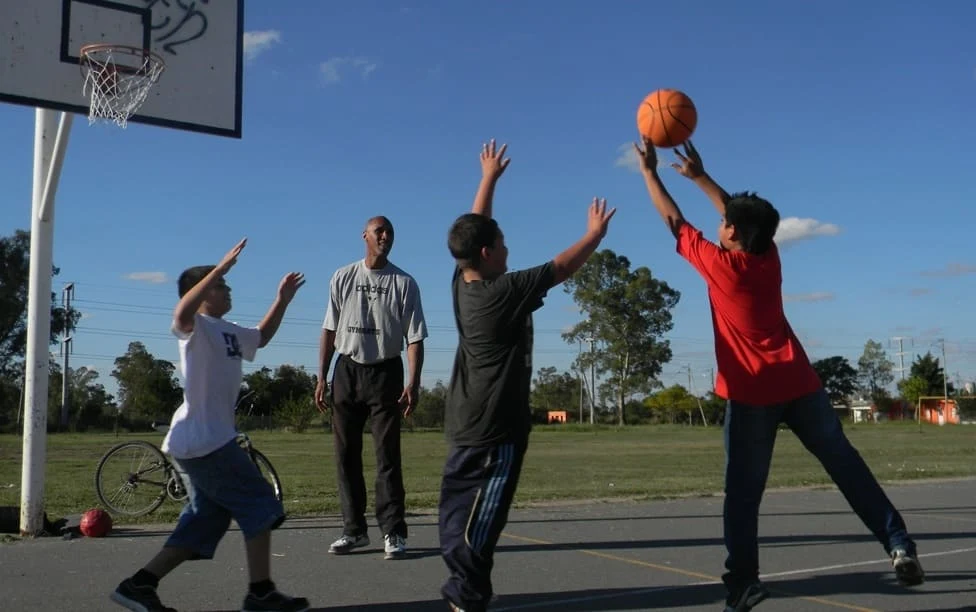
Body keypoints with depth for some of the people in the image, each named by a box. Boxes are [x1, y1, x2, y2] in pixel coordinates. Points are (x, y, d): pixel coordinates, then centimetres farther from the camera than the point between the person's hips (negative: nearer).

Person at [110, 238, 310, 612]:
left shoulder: (228, 332, 18)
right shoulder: (196, 328, -9)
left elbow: (262, 337, 36)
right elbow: (182, 312, -34)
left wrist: (283, 298, 27)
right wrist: (221, 267, -37)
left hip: (208, 440, 10)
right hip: (204, 441, -10)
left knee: (204, 521, 12)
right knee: (259, 506, -3)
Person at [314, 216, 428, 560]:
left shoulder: (404, 283, 0)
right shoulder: (343, 278, 6)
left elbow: (415, 337, -4)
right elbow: (329, 329, 9)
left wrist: (413, 384, -14)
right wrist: (321, 378, 3)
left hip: (385, 372, -3)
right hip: (347, 369, 3)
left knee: (387, 455, -4)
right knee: (346, 454, 6)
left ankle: (393, 533, 2)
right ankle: (354, 530, 16)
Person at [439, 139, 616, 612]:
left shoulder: (462, 283, 4)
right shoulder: (505, 292, -17)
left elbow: (474, 228, 17)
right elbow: (562, 268, -9)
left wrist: (489, 178, 26)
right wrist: (596, 233, 7)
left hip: (466, 423, 9)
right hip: (494, 428, -9)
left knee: (460, 515, 13)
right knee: (480, 520, -4)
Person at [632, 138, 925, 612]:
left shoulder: (718, 265, -7)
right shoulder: (769, 257, 6)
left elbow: (674, 222, 4)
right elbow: (741, 212, 23)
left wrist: (649, 172, 15)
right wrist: (699, 176, 27)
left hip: (751, 394, -4)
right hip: (798, 382, 4)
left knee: (742, 493, 2)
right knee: (848, 468, 10)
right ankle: (899, 546, 6)